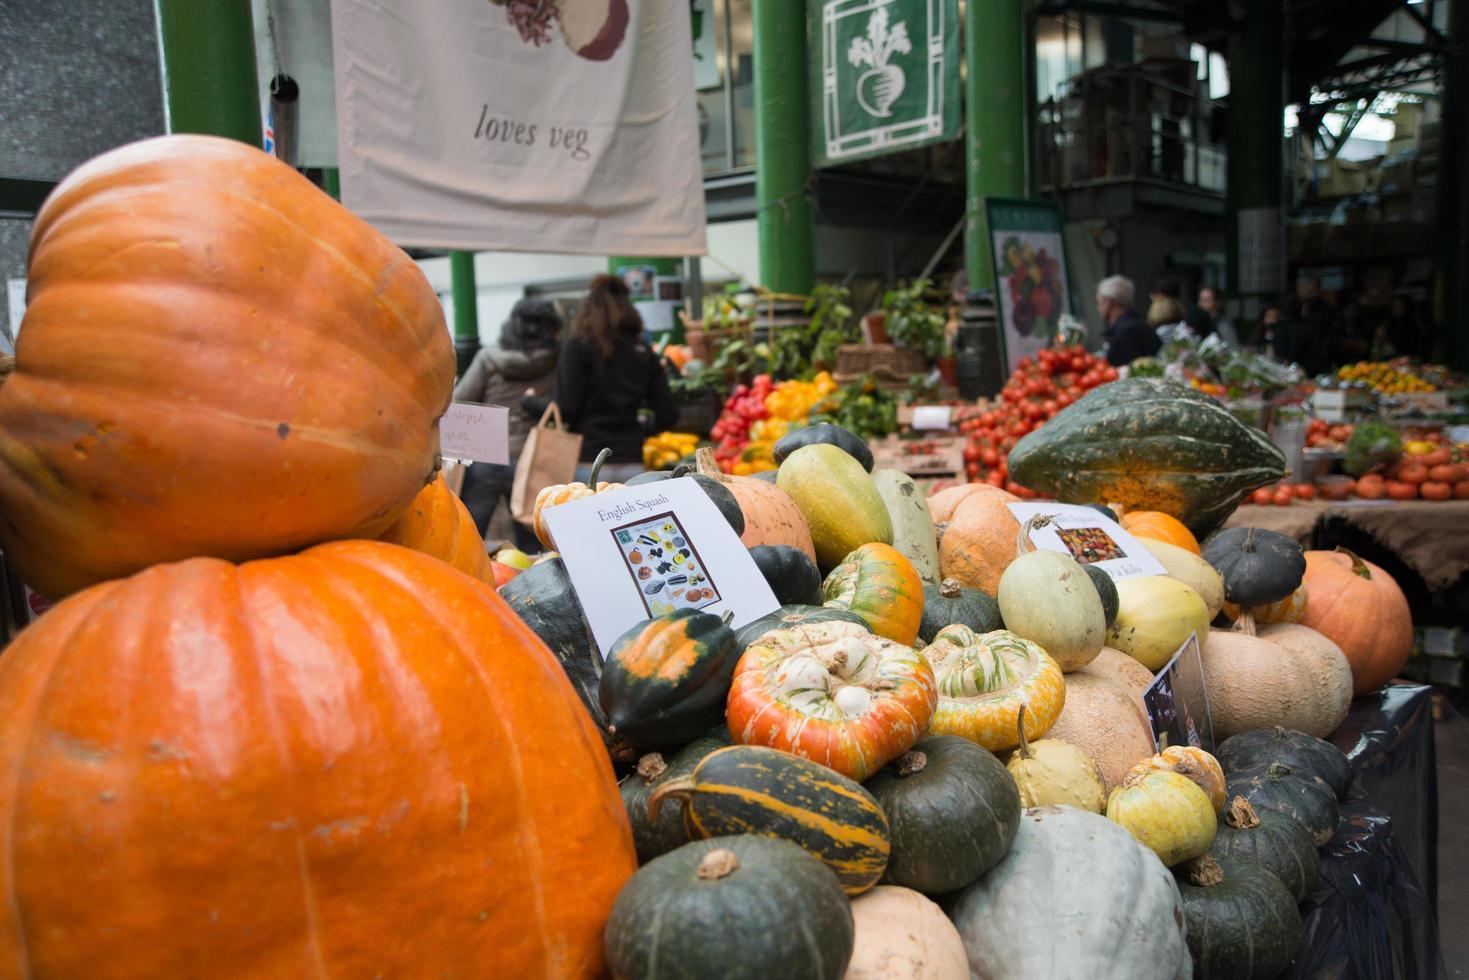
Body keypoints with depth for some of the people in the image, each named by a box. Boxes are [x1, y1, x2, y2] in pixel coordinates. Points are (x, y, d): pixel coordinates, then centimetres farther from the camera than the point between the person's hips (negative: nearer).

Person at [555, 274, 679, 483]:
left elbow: (567, 408, -10)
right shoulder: (643, 352, 10)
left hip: (589, 463, -4)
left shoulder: (577, 347, -3)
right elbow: (668, 413, 6)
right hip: (631, 464, 4)